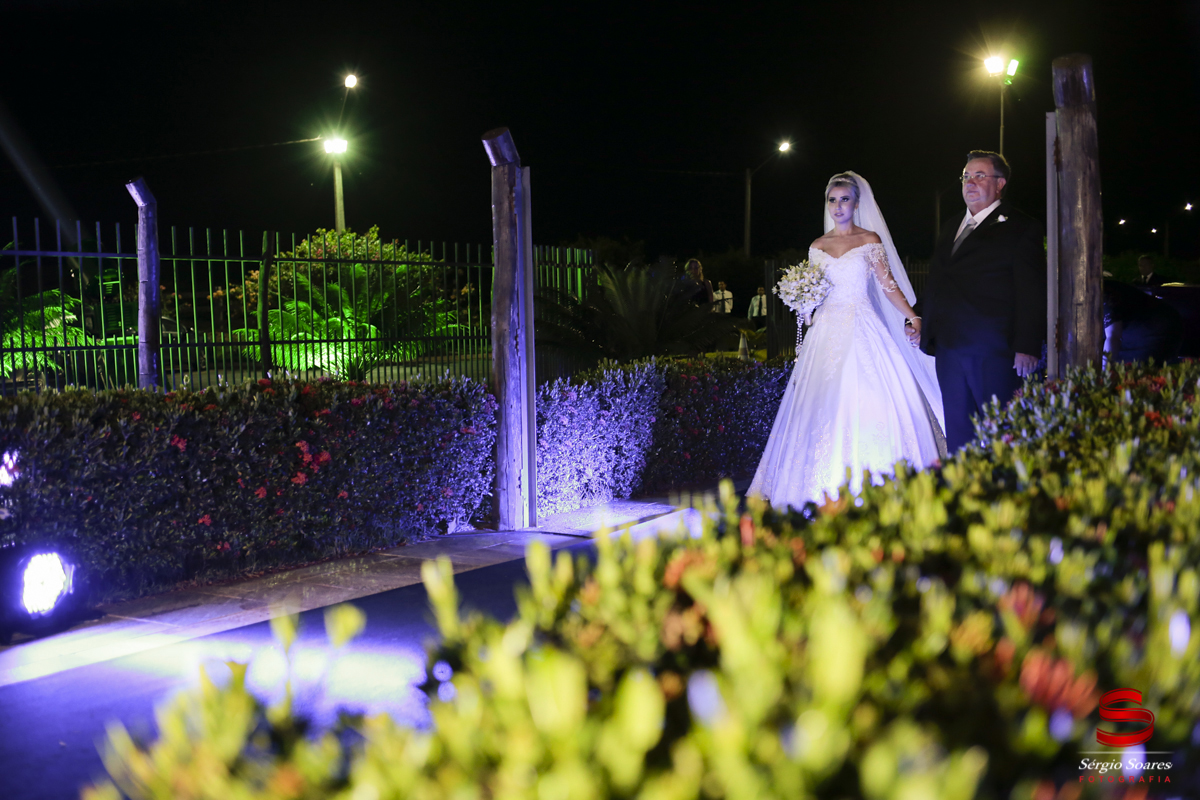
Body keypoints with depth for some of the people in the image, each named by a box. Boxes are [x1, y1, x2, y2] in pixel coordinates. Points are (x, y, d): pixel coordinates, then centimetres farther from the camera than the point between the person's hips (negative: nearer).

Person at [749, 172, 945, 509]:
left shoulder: (869, 240, 4)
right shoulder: (818, 247, 14)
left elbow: (888, 285, 0)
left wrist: (914, 317, -11)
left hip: (862, 330, -3)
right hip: (826, 331, 3)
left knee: (866, 400, -12)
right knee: (824, 405, -3)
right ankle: (828, 493, 1)